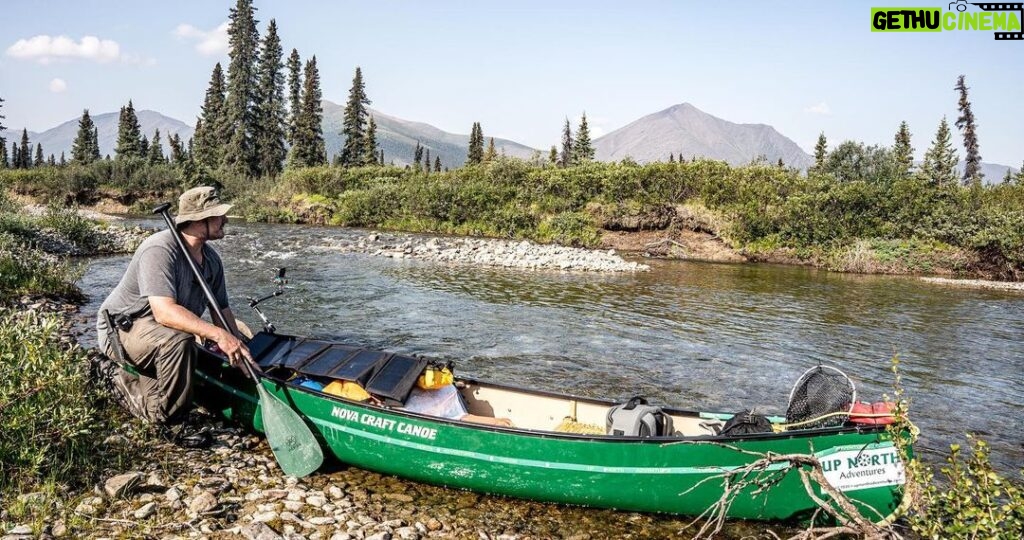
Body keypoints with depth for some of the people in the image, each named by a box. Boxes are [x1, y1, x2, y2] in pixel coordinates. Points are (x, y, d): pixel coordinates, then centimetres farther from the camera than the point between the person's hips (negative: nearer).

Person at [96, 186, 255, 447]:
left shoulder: (211, 259, -2)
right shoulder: (160, 250, -28)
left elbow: (222, 308, 4)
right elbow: (164, 311, -40)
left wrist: (238, 350, -11)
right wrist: (217, 334, -48)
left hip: (160, 336, 8)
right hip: (120, 329, -8)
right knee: (178, 341, -37)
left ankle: (125, 379, 33)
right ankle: (173, 423, -20)